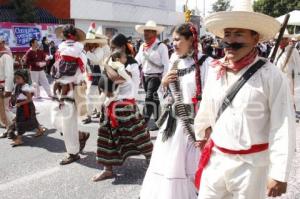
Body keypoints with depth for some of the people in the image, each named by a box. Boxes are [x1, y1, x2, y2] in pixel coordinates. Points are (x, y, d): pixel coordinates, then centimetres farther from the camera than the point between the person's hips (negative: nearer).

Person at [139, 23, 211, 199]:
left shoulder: (205, 63, -10)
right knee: (167, 168, 13)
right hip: (172, 124, 6)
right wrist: (164, 84, -1)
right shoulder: (174, 62, 10)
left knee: (188, 170, 4)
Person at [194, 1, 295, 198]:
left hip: (250, 163, -4)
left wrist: (279, 174, -15)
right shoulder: (215, 71, 0)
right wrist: (200, 134, 27)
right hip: (215, 158, 4)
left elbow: (283, 129, -15)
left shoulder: (271, 76, -15)